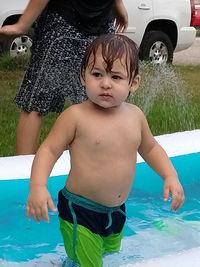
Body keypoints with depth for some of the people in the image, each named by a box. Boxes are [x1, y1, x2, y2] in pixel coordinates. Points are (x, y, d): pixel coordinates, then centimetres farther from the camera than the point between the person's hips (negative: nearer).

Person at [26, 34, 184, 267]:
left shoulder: (135, 115, -1)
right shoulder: (75, 116, -17)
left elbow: (150, 148, 15)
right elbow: (49, 150, -15)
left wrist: (170, 175, 3)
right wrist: (37, 186, -29)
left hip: (116, 212, 6)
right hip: (80, 212, -6)